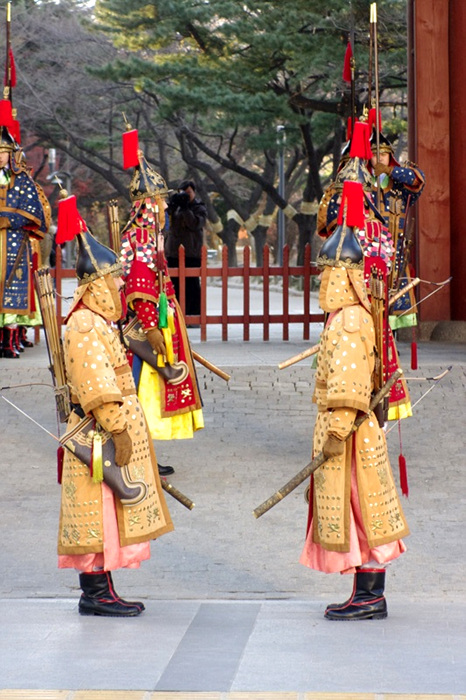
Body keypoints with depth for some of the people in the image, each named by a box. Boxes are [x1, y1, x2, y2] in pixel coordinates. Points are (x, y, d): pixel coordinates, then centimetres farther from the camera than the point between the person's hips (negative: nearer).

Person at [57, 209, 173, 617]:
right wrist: (118, 433, -22)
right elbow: (98, 390, -22)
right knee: (100, 516, -6)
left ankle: (101, 590, 16)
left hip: (117, 438, 10)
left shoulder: (101, 322, 18)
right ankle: (95, 594, -3)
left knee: (108, 520, 12)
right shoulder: (84, 326, -15)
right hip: (100, 442, -10)